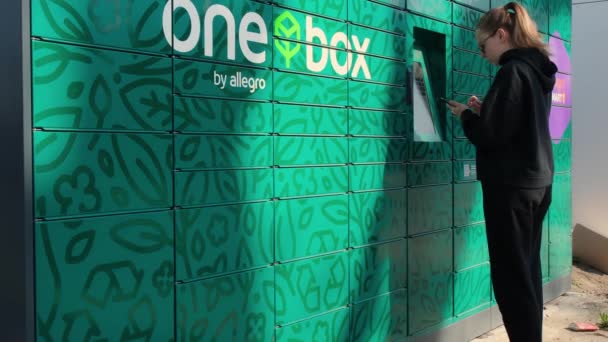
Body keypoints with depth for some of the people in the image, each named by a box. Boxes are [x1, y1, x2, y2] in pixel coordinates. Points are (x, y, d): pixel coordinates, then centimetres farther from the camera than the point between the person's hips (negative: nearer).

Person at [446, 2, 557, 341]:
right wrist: (484, 111, 12)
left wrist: (466, 115, -2)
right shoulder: (538, 70, 12)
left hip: (511, 186, -9)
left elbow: (491, 135, -19)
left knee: (511, 276, -4)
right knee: (528, 269, 16)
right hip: (538, 183, 9)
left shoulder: (513, 71, -15)